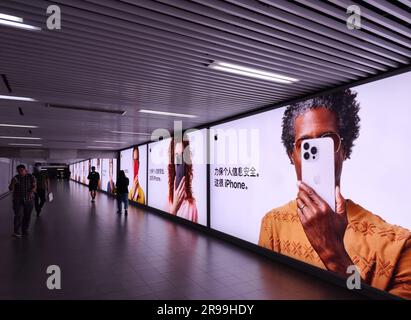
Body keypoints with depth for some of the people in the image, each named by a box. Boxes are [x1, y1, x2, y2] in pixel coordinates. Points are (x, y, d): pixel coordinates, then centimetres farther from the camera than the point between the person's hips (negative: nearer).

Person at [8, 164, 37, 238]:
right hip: (18, 200, 0)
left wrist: (32, 192, -34)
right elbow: (11, 189, -8)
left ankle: (25, 230, 22)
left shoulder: (31, 177, -6)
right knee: (18, 215, -13)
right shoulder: (15, 178, -3)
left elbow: (34, 187, -12)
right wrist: (12, 183, -28)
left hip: (28, 200, 0)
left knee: (27, 216, 7)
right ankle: (17, 232, -16)